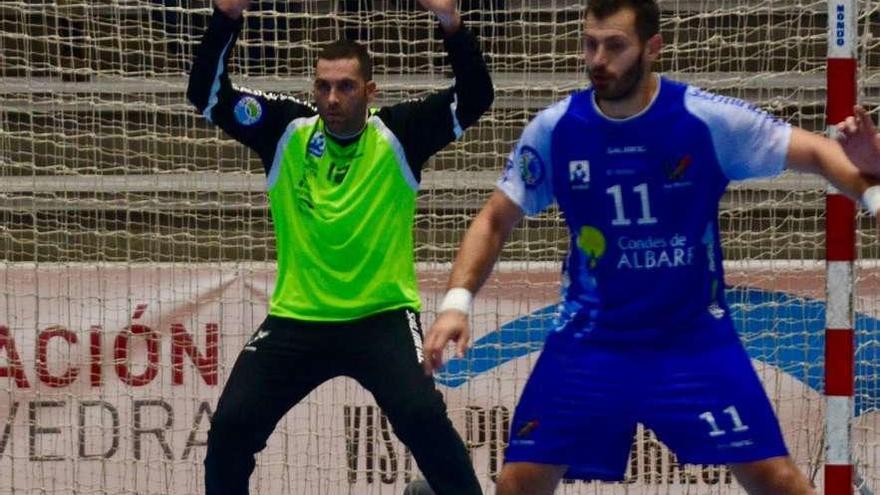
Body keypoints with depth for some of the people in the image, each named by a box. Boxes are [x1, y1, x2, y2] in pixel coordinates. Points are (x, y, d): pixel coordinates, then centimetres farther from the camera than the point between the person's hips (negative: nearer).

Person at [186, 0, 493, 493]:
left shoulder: (399, 134, -6)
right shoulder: (288, 131, -2)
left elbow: (475, 98, -15)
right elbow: (208, 95, -7)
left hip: (383, 316, -2)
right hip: (296, 319, 3)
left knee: (422, 416, -23)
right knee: (231, 424, -3)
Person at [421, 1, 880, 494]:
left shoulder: (706, 119, -14)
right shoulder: (555, 129, -7)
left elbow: (816, 152, -9)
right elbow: (495, 220, 3)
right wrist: (457, 301, -12)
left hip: (695, 340, -2)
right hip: (590, 339, 2)